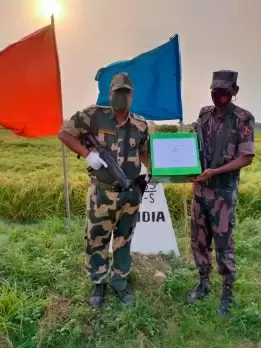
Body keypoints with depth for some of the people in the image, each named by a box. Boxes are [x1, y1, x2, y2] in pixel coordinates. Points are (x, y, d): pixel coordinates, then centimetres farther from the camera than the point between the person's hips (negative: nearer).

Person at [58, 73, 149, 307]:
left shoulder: (140, 125, 3)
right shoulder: (94, 115, -8)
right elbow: (64, 133, -4)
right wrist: (87, 154, -14)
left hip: (131, 194, 3)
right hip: (102, 193, -2)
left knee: (124, 241, 16)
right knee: (96, 240, 10)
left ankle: (120, 283, 36)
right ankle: (98, 284, 34)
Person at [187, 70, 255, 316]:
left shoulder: (243, 119, -8)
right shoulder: (204, 114, 7)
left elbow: (246, 157, -11)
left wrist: (214, 172, -19)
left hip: (223, 190, -5)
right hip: (200, 187, 5)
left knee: (223, 242, 5)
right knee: (198, 238, 14)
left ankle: (227, 292, 25)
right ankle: (203, 283, 34)